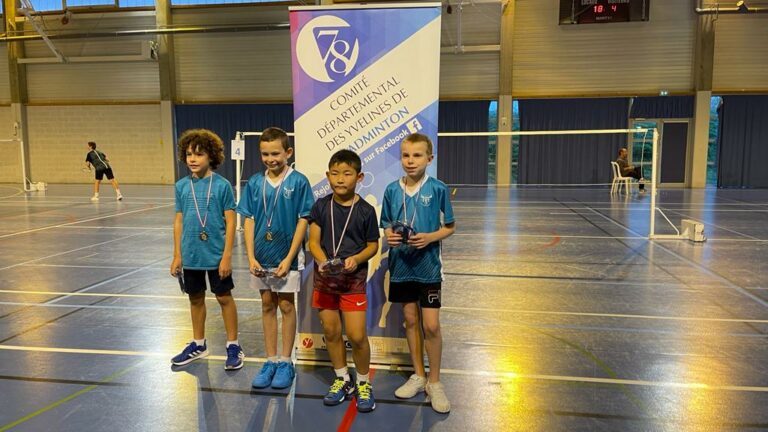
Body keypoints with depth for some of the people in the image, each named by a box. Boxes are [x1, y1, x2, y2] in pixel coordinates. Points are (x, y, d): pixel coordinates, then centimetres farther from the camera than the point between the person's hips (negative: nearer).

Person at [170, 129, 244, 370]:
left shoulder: (222, 185, -10)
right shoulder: (182, 186, 2)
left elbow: (230, 221, -9)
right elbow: (179, 221, 7)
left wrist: (227, 255, -12)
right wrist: (177, 255, 7)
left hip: (216, 254, -4)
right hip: (191, 255, 4)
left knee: (224, 298, 7)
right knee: (195, 298, 16)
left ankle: (233, 346, 20)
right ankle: (198, 344, 33)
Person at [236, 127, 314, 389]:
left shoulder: (298, 182, -9)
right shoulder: (255, 183, 1)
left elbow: (303, 221, -10)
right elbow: (249, 220, 2)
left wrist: (289, 258, -14)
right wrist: (251, 257, -6)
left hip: (287, 257, -3)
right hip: (262, 257, 4)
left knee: (286, 306, 7)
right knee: (267, 305, 13)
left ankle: (286, 363, 20)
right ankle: (271, 361, 25)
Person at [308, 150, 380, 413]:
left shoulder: (366, 210, -5)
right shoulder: (321, 206, 0)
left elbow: (373, 245, 2)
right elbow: (313, 241, -2)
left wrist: (356, 259, -18)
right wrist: (323, 262, -21)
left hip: (354, 278, -3)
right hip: (324, 277, 3)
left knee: (357, 336, -5)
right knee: (330, 331, 11)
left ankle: (364, 383, 20)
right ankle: (342, 380, 31)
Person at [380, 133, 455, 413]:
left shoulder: (438, 189, -8)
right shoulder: (392, 190, 0)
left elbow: (450, 227, -2)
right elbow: (387, 225, 9)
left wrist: (429, 238, -19)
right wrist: (389, 236, -13)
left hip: (428, 266, -3)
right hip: (401, 265, 3)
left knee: (431, 325, -1)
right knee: (411, 320, 13)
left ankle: (434, 382, 18)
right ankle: (418, 376, 30)